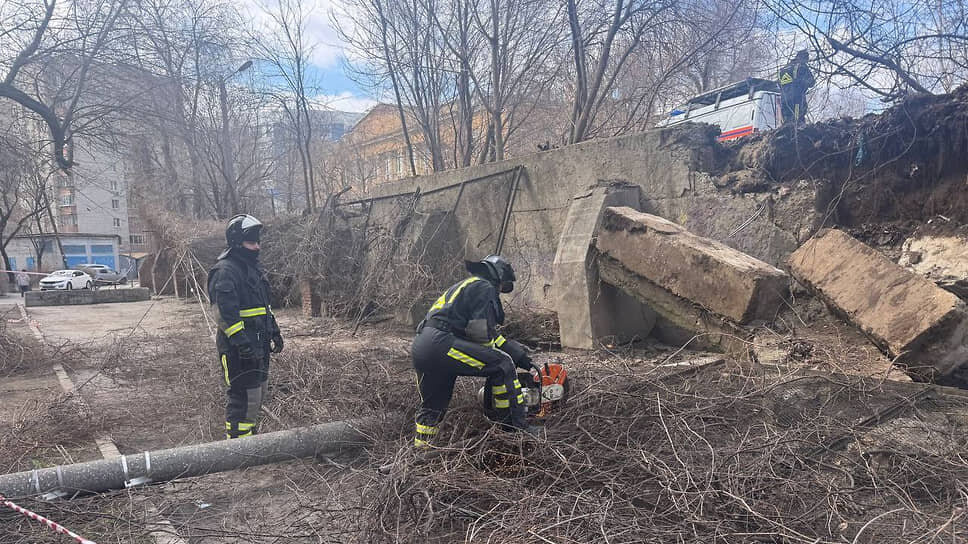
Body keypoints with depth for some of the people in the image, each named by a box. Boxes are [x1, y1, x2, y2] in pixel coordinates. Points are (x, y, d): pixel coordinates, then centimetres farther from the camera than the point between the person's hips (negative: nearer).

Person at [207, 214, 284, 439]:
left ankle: (250, 435, 32)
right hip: (238, 348, -10)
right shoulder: (225, 271, -14)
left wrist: (274, 331, 24)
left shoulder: (253, 267, 17)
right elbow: (225, 312, -23)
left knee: (259, 391, 18)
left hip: (259, 344, 10)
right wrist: (242, 341, -29)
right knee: (243, 396, -8)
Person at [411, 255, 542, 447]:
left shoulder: (464, 286, 32)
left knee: (433, 405, 25)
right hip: (441, 343, -10)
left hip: (419, 347, 10)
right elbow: (481, 332, -9)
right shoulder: (485, 288, 3)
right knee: (502, 364, -5)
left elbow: (491, 335, 32)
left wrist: (518, 352, 30)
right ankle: (516, 426, -3)